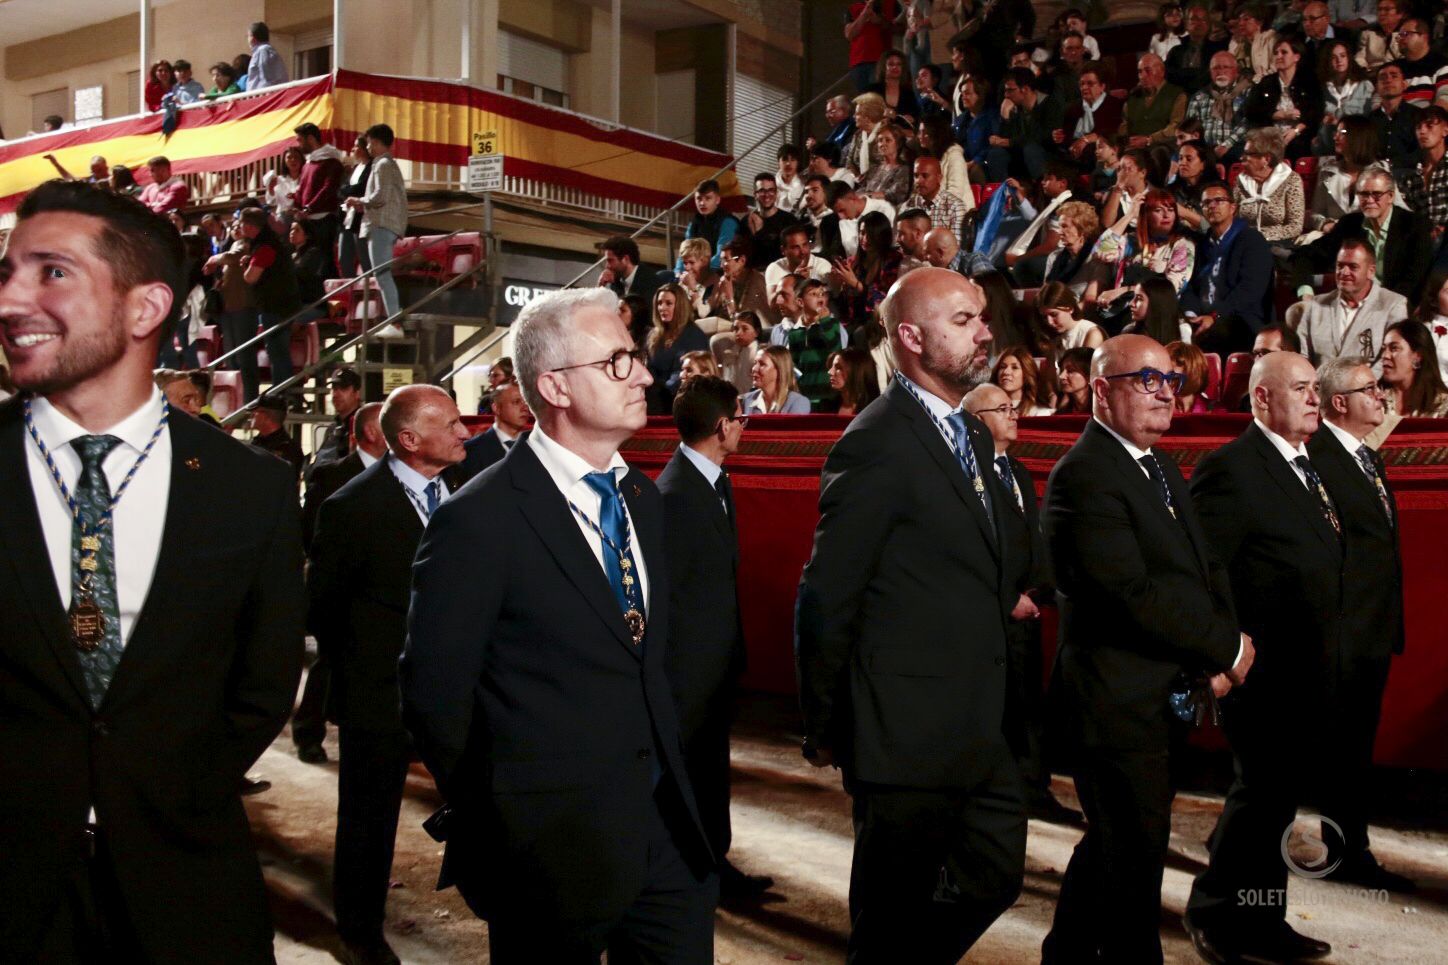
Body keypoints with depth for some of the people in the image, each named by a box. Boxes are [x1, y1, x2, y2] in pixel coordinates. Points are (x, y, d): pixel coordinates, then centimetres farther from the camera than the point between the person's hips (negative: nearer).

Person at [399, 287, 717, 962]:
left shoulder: (641, 498, 9)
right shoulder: (479, 520, -15)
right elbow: (434, 696, -12)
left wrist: (669, 782, 11)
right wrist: (499, 824, -2)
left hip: (666, 830, 6)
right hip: (552, 848, -6)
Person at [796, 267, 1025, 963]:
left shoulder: (972, 436, 12)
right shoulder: (877, 446, -17)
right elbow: (827, 600, -16)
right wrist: (822, 729, -9)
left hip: (978, 731, 9)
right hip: (907, 734, -9)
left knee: (996, 878, 18)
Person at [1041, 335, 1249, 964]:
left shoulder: (1163, 469, 14)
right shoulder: (1083, 476, -18)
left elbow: (1206, 569, 13)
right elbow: (1134, 594, -24)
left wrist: (1217, 657, -5)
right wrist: (1229, 647, -14)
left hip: (1167, 696, 10)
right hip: (1118, 702, -10)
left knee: (1112, 847, 21)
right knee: (1134, 859, 2)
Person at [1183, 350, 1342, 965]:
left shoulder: (1306, 466, 15)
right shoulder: (1230, 467, -13)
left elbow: (1322, 563, 17)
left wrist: (1330, 652, 10)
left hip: (1309, 671, 8)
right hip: (1264, 667, -8)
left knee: (1278, 795, 15)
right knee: (1265, 793, -1)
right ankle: (1214, 911, 17)